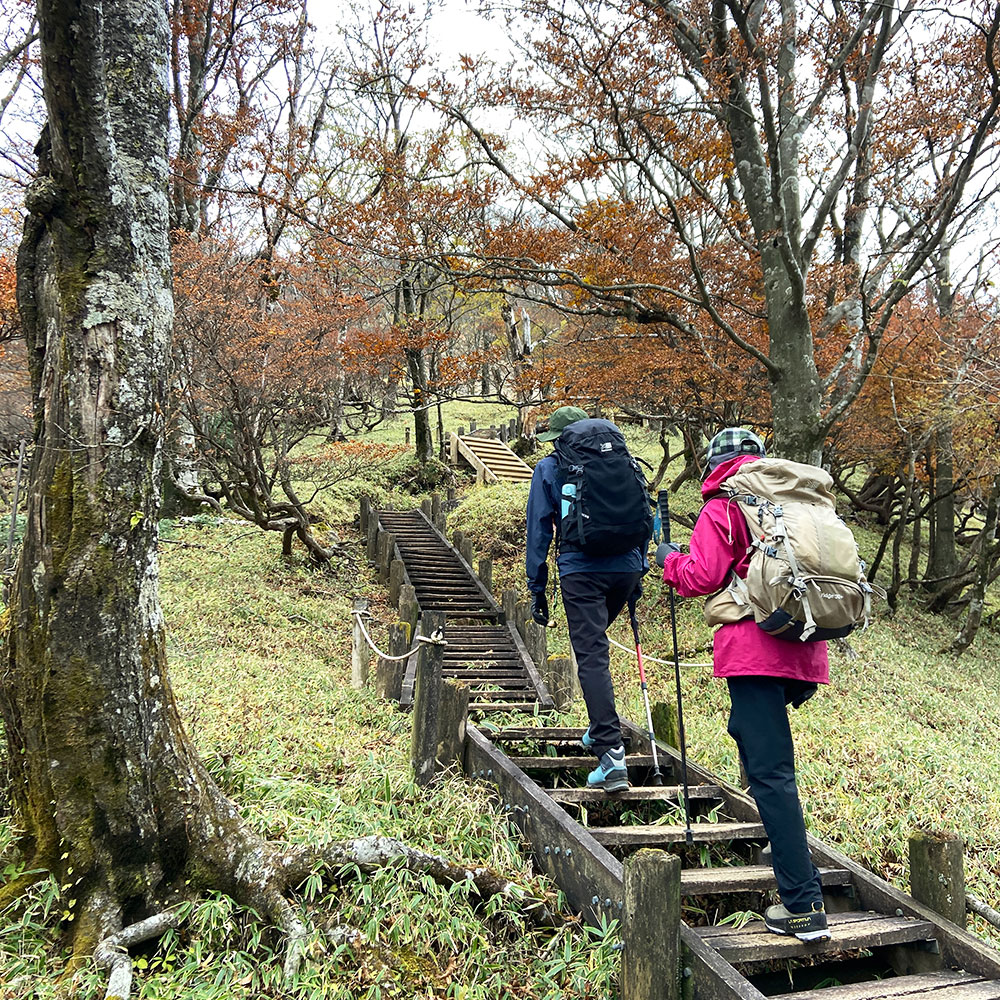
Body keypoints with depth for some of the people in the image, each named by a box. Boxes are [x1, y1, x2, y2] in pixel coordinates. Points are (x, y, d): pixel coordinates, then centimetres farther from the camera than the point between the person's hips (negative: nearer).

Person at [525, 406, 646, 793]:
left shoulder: (549, 468, 6)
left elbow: (539, 529, 4)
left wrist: (537, 588, 7)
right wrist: (639, 567, 23)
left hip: (580, 570, -5)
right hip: (626, 566, 5)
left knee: (592, 656, -7)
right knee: (594, 644, 25)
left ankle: (612, 754, -16)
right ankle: (599, 729, 30)